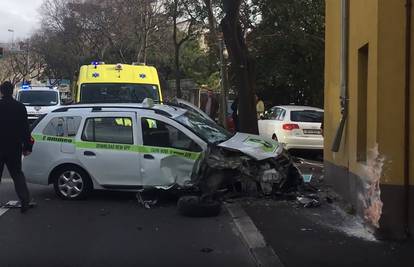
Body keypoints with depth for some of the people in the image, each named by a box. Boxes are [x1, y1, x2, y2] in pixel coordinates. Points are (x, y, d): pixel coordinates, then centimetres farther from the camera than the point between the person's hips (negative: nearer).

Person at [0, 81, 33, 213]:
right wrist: (27, 146, 4)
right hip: (15, 148, 2)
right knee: (17, 174, 11)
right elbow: (25, 129, -1)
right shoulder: (20, 107, -2)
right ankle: (25, 201, -1)